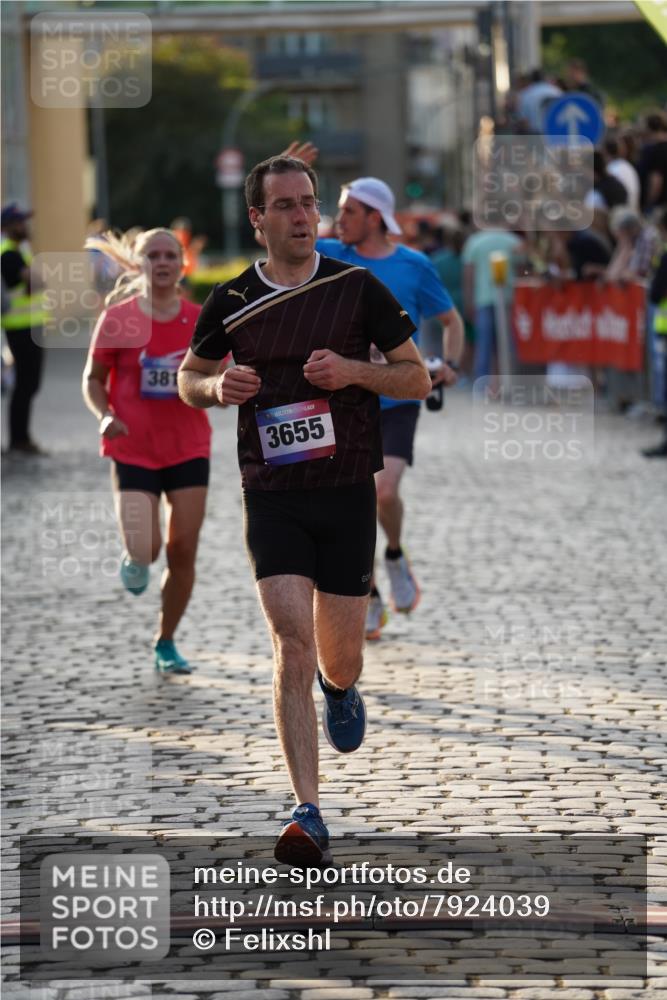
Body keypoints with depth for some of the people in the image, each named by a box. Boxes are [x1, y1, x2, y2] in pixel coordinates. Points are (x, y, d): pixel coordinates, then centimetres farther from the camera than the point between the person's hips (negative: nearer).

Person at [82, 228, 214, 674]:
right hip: (133, 450, -2)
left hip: (188, 449, 2)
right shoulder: (118, 319, -4)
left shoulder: (200, 320, 1)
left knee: (183, 551, 1)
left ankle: (166, 644, 18)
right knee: (145, 549, -16)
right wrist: (105, 416, -15)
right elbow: (94, 380, 3)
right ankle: (135, 563, 22)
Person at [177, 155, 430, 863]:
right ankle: (308, 813, -15)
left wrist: (354, 370, -13)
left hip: (347, 492, 1)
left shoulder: (358, 288, 0)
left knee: (338, 658, 9)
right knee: (292, 645, -14)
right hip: (272, 497, 0)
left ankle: (341, 688, 49)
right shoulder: (232, 301, 3)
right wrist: (217, 388, -5)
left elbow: (417, 379, 5)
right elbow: (188, 377, 18)